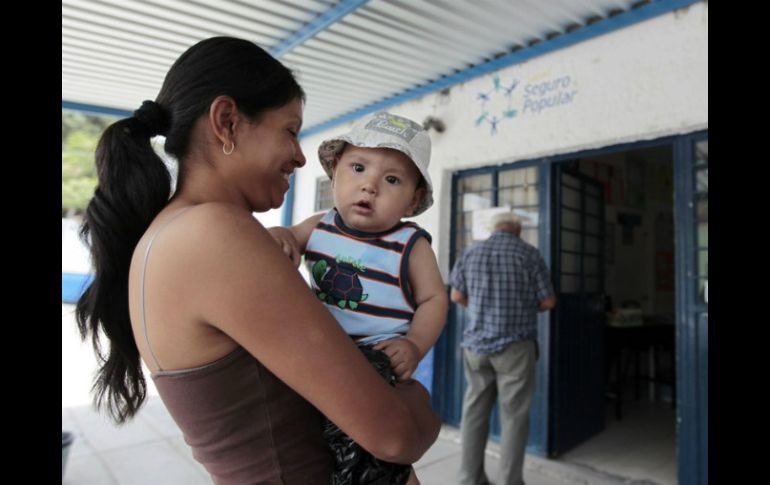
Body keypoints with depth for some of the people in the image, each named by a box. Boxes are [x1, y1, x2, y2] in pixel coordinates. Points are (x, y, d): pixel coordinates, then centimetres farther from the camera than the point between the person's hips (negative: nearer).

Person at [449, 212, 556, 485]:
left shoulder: (471, 253, 4)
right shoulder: (530, 254, -5)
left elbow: (456, 296, 10)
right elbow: (548, 301, -1)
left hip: (477, 343, 3)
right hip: (515, 345, -3)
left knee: (474, 412, 11)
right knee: (513, 415, 6)